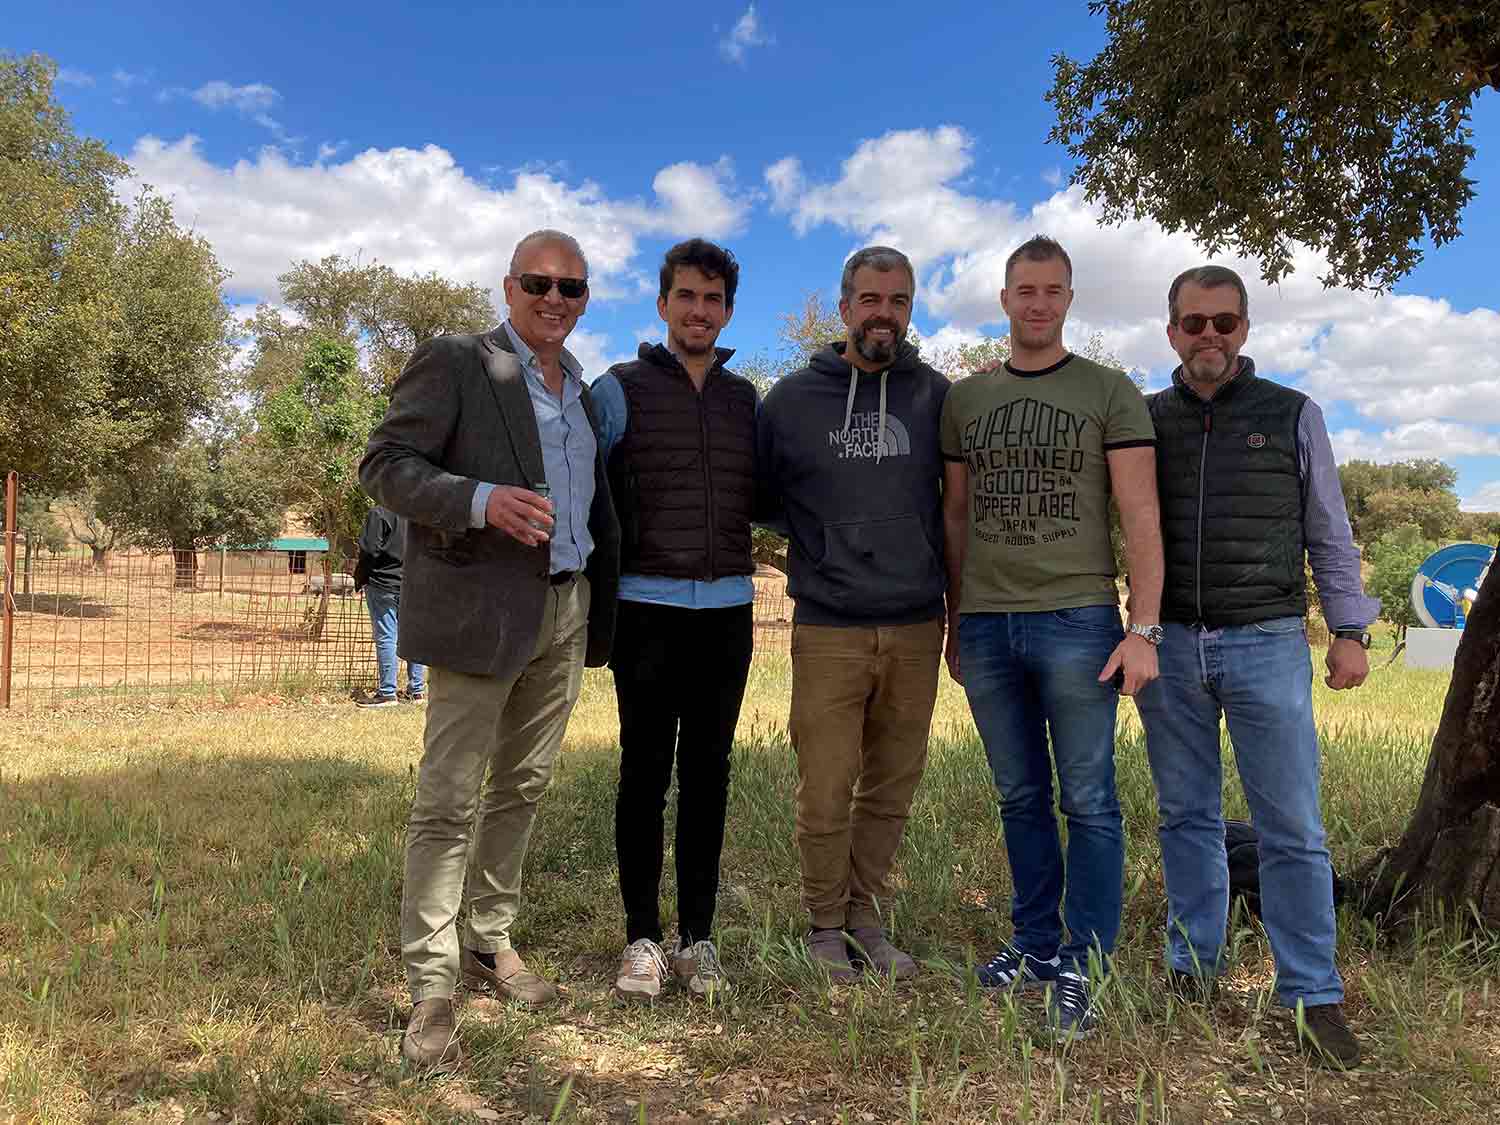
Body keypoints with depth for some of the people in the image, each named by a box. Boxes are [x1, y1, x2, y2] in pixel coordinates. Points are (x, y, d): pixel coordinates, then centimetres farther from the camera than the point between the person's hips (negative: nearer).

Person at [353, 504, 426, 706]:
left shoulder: (379, 513, -10)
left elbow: (369, 550, -14)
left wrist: (360, 580, -1)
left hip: (383, 585, -5)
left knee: (385, 638, -2)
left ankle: (387, 693, -1)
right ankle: (417, 689, 14)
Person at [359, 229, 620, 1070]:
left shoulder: (583, 391, 16)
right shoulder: (453, 363, -3)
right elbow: (385, 464, -9)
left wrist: (600, 615, 12)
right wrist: (483, 501, -25)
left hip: (565, 611, 7)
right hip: (480, 608, -6)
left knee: (524, 786, 13)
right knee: (449, 801, -4)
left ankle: (491, 942, 27)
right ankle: (431, 987, 5)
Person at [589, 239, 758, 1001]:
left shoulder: (746, 398, 12)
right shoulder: (620, 389, 1)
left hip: (727, 611, 3)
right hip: (648, 608, -3)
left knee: (707, 775, 8)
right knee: (645, 774, 2)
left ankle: (698, 938, 17)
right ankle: (642, 938, 14)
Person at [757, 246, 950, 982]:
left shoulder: (936, 396, 6)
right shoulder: (793, 398, 3)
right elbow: (757, 496, 15)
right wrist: (816, 535, 2)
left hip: (916, 629, 2)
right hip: (828, 630, -1)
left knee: (891, 790, 9)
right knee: (826, 794, 1)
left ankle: (868, 919, 26)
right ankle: (826, 925, 21)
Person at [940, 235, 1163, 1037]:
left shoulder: (1110, 392, 2)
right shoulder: (965, 399, 12)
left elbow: (1140, 516, -3)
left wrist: (1143, 629, -10)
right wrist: (954, 624, 13)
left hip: (1076, 620, -3)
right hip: (987, 627, 4)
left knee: (1088, 803, 1)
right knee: (1021, 799, 12)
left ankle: (1083, 968, 11)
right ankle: (1036, 945, 25)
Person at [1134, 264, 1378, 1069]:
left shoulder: (1292, 415, 6)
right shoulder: (1144, 420, 8)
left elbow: (1329, 534, 8)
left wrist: (1350, 630, 1)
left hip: (1267, 644, -1)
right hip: (1170, 646, 2)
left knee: (1291, 827, -1)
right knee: (1187, 816, 9)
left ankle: (1314, 995, 10)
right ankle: (1194, 966, 21)